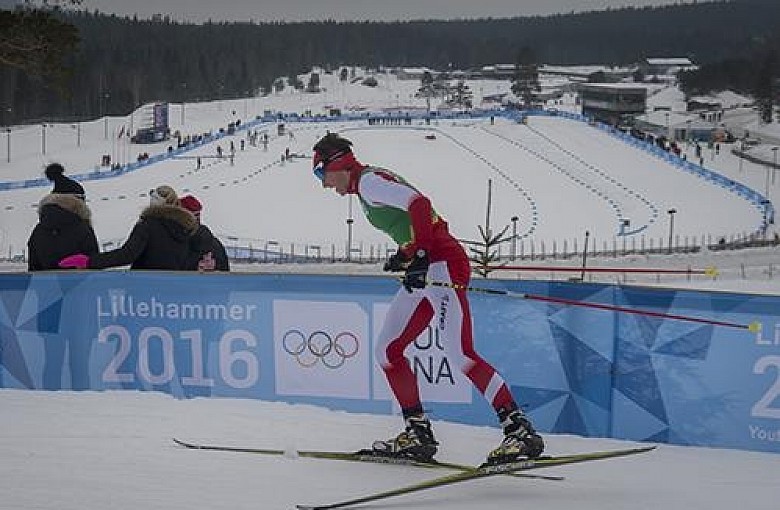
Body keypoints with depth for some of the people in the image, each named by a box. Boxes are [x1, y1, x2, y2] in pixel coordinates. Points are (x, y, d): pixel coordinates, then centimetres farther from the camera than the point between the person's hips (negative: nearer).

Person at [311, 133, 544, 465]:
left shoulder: (368, 181, -8)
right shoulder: (365, 185, 22)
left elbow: (419, 204, -22)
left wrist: (419, 256, -25)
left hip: (442, 265, -11)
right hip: (426, 272, 11)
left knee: (462, 355, -17)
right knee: (388, 351, 10)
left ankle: (521, 431, -19)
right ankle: (418, 432, 12)